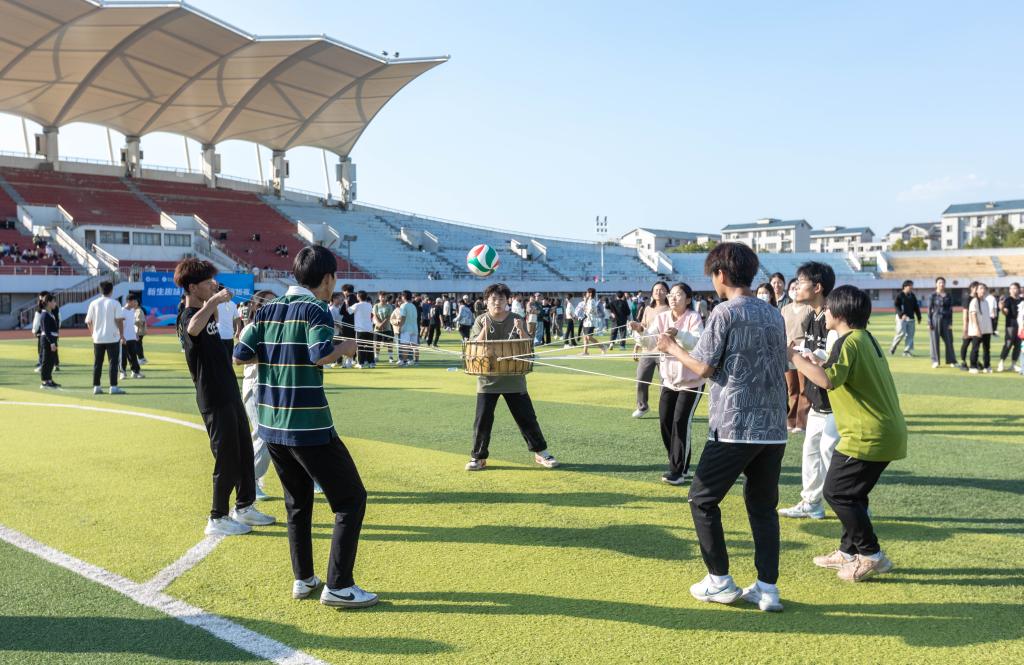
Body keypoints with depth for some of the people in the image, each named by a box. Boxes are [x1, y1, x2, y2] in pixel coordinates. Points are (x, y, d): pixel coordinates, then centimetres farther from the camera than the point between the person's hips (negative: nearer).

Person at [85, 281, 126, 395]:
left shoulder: (94, 303, 4)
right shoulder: (114, 303, -5)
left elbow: (88, 321, 5)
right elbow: (119, 320, -11)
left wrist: (93, 333, 18)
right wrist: (122, 334, -3)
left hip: (98, 338, 3)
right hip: (112, 337, -3)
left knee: (97, 363, 10)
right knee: (113, 362, -1)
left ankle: (96, 387, 11)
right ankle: (113, 387, -4)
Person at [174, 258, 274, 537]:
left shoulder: (205, 311, 12)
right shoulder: (188, 316, -17)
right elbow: (193, 328, -44)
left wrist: (214, 297, 23)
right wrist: (214, 300, -41)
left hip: (230, 394, 10)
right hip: (214, 400, -10)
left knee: (245, 452, 17)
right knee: (227, 459, -2)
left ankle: (244, 507, 30)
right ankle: (217, 519, 10)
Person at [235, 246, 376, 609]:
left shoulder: (267, 308, 10)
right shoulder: (316, 309, -9)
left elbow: (240, 355, 7)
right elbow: (321, 355, -24)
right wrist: (344, 347, -5)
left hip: (270, 425, 7)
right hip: (309, 426, -7)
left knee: (297, 501, 21)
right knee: (351, 498, 3)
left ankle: (303, 579, 27)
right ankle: (338, 586, 2)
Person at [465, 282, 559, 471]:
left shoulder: (516, 320, 2)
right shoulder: (481, 321, 0)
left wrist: (521, 330, -20)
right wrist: (485, 330, -23)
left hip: (514, 378, 1)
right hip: (488, 379, 0)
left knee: (527, 417, 5)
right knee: (483, 419, 0)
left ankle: (540, 452, 19)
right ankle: (478, 457, 13)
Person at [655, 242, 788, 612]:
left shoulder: (725, 313, -9)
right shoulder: (774, 315, 12)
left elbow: (703, 368, -8)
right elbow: (780, 368, 17)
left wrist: (672, 348, 8)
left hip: (734, 428, -7)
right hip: (773, 428, 7)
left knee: (703, 500, 9)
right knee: (763, 507, 14)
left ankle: (720, 582, 14)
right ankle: (767, 588, 11)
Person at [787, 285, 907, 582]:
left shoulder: (848, 342, -16)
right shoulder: (865, 338, 15)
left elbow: (828, 381, -31)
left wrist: (794, 356, -23)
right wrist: (816, 365, 13)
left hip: (868, 436, -10)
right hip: (887, 432, 10)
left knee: (836, 492, -3)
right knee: (851, 493, 18)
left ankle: (871, 555, 4)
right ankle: (849, 551, 27)